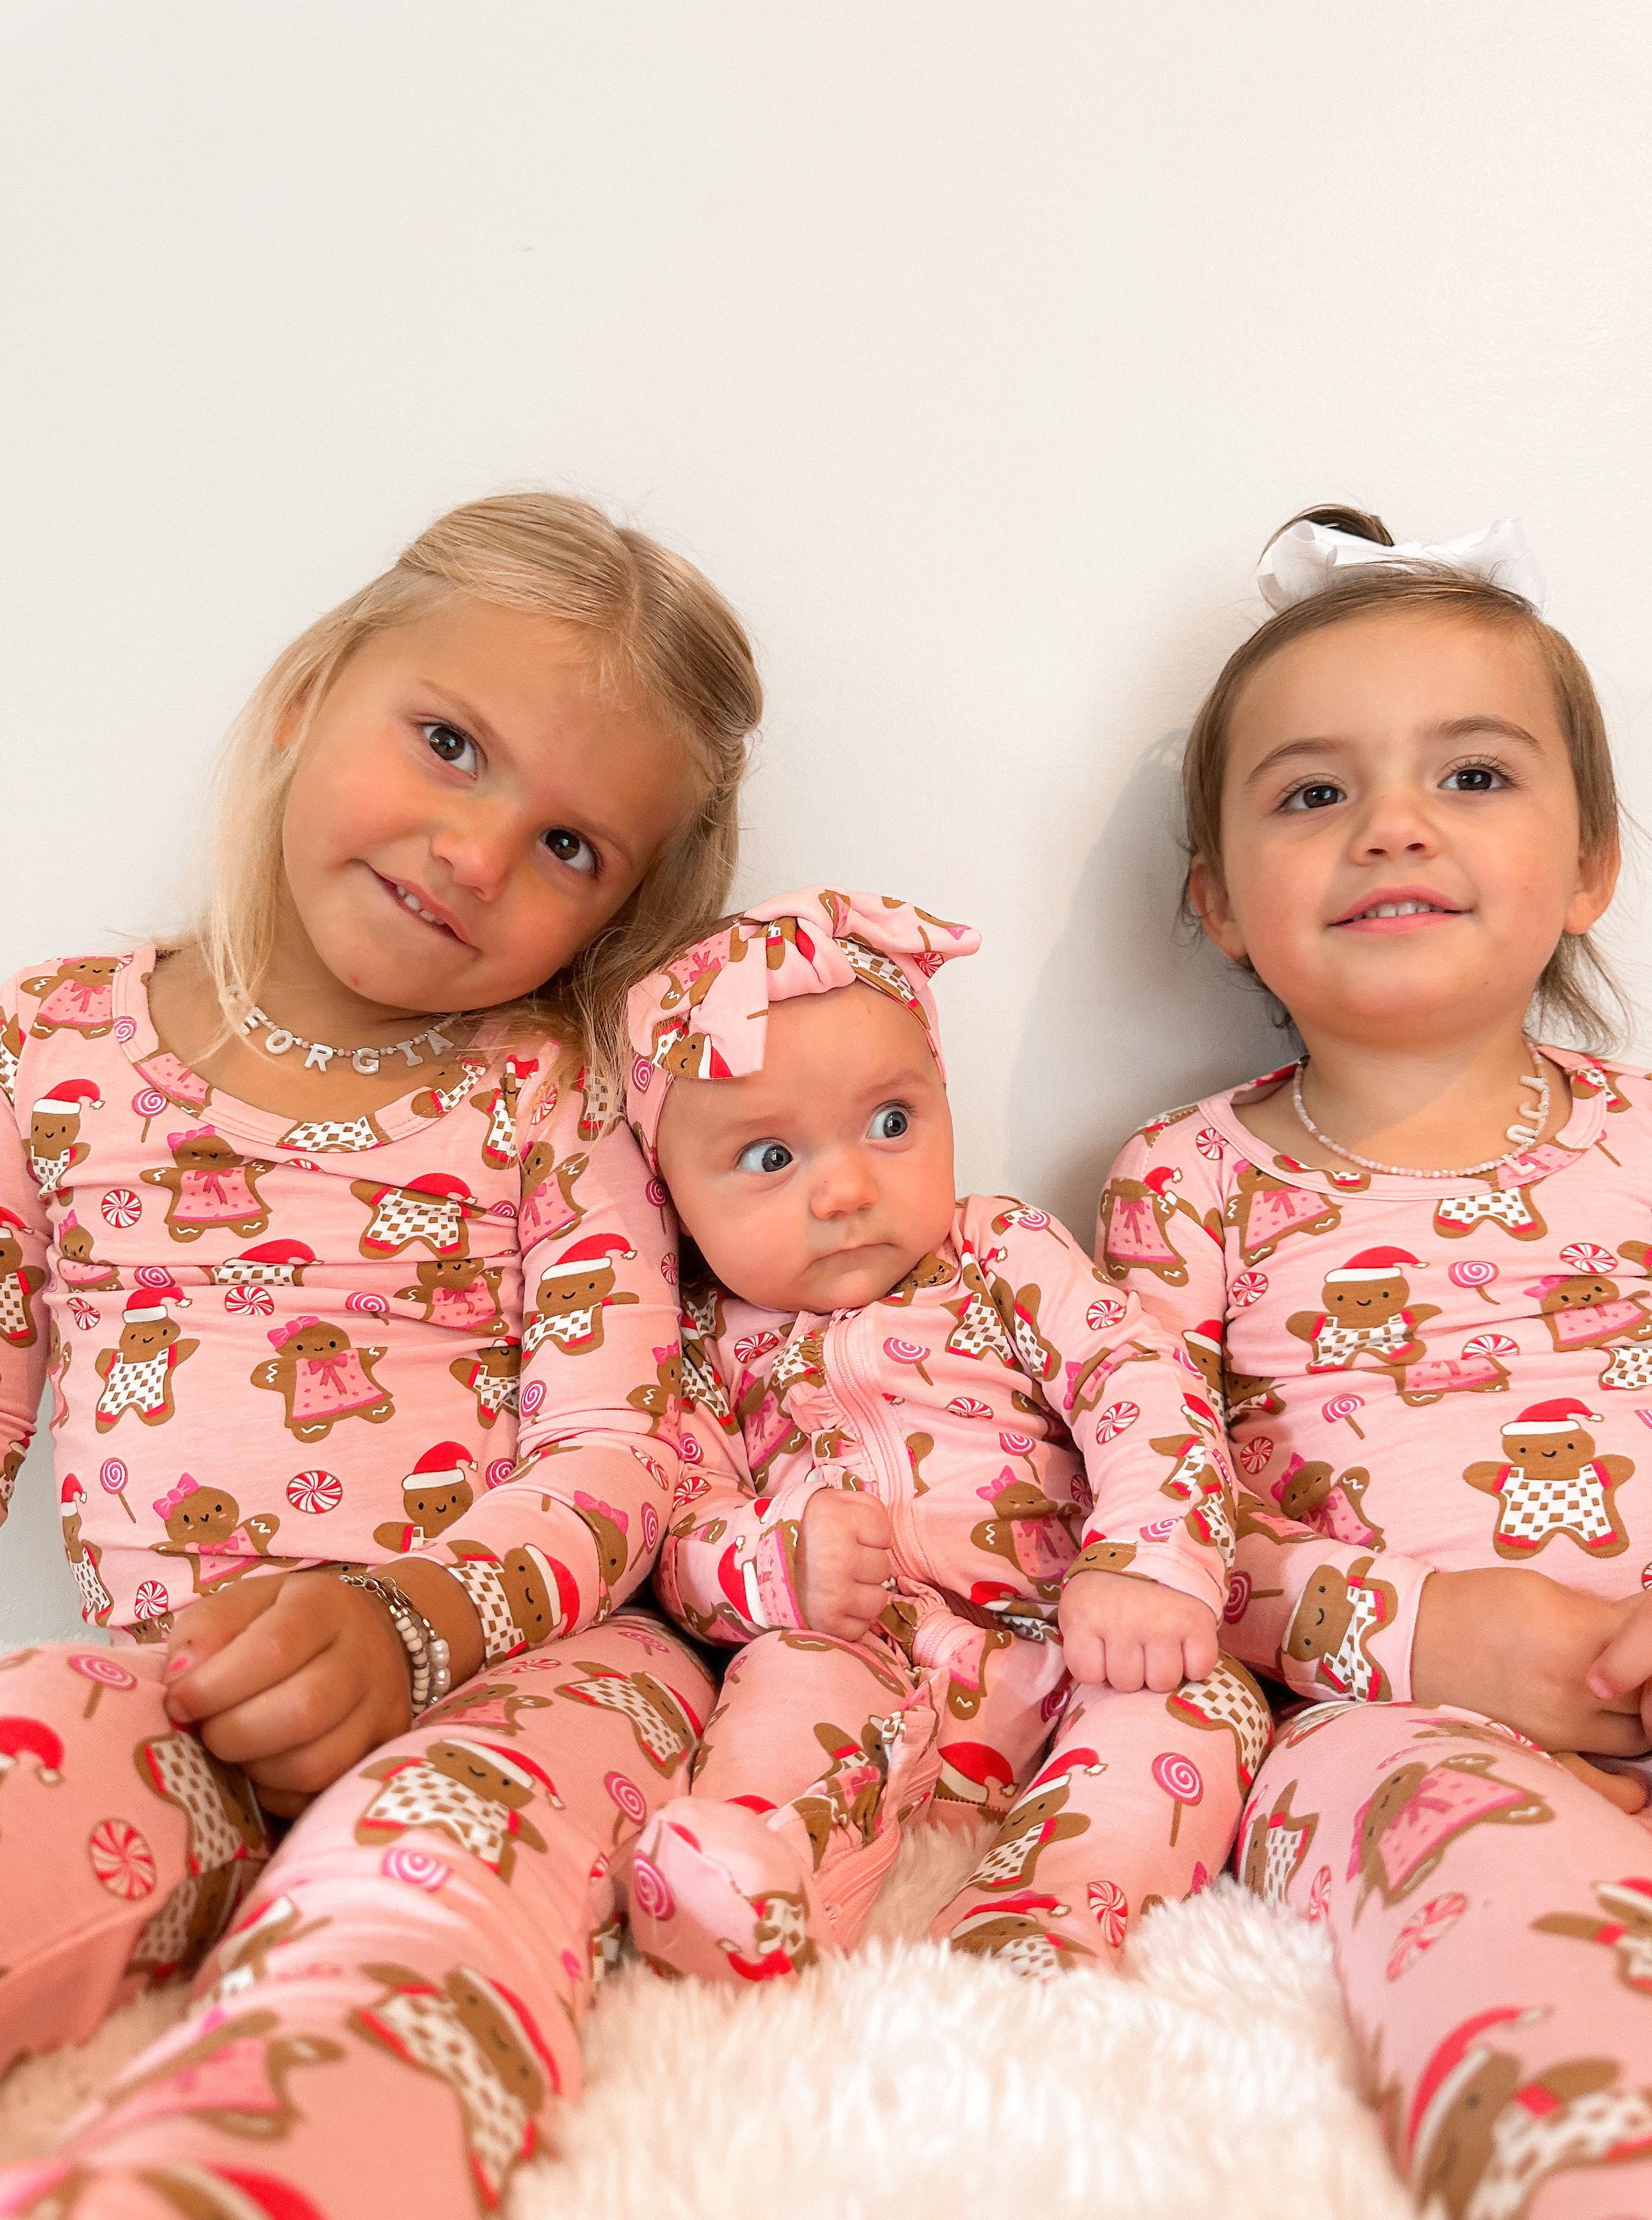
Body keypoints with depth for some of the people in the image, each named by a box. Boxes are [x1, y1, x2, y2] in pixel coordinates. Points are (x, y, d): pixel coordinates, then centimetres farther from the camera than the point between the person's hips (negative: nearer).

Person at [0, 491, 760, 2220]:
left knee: (453, 1820, -37)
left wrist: (406, 1617, -23)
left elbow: (614, 1455, -4)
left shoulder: (556, 1094, 4)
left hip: (498, 1667, -1)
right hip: (169, 1693, 2)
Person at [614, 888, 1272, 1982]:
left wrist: (1143, 1568, -24)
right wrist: (777, 1558, -23)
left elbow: (1147, 1389, -5)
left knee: (1198, 1699, -26)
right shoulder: (711, 1347, 8)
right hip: (860, 1658, 0)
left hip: (1060, 1653, 1)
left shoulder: (1008, 1256, 8)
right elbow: (679, 1535, 2)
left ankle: (1032, 1932, -43)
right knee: (796, 1670, -32)